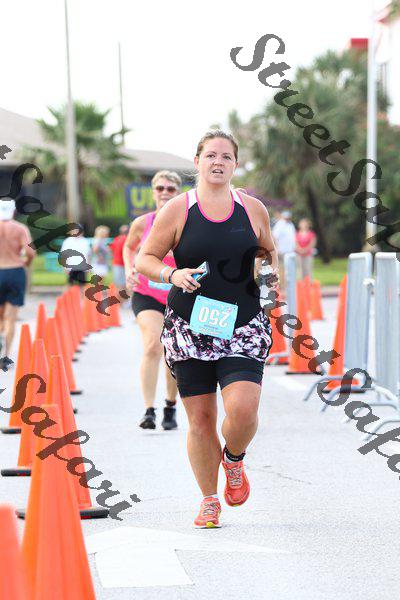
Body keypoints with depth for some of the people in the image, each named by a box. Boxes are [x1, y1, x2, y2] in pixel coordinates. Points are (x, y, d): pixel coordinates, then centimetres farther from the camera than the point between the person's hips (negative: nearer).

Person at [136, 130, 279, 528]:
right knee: (200, 419, 1)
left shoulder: (253, 210, 7)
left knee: (243, 410, -18)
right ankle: (209, 500, 21)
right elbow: (144, 259, 3)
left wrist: (272, 270, 1)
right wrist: (172, 275, -16)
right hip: (190, 327, -1)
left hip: (243, 327, 1)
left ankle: (233, 459, 17)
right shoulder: (176, 211, 0)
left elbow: (268, 252, 23)